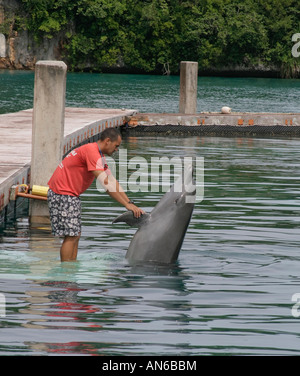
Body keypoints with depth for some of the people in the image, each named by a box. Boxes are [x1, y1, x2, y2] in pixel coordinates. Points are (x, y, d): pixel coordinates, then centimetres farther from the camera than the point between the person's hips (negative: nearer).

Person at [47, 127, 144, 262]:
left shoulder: (99, 155, 15)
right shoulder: (91, 151, -19)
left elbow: (113, 182, 14)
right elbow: (106, 184, -23)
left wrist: (130, 203, 5)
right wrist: (127, 204, -21)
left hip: (72, 195, 11)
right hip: (62, 194, -11)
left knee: (76, 235, 9)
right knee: (71, 236, -12)